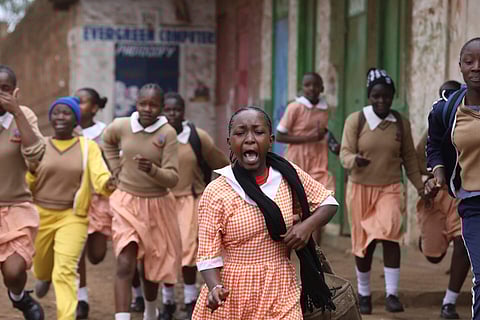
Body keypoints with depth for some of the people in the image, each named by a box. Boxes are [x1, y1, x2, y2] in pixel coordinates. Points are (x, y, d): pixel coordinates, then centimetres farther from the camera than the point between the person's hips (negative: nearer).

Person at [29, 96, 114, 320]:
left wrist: (109, 183, -37)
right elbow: (26, 183, 4)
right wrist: (31, 171, -18)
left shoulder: (88, 147, -2)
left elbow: (100, 175, -14)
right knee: (41, 266, 20)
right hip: (40, 214, 3)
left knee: (65, 270, -16)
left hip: (73, 216, -2)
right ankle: (44, 277, 57)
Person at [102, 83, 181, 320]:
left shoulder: (167, 133, -14)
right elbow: (108, 142, 18)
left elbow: (172, 179, -17)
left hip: (156, 205, 0)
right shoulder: (121, 126, -8)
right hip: (126, 204, 0)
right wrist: (116, 169, 8)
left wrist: (151, 169, -35)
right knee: (125, 265, -14)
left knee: (151, 266, 17)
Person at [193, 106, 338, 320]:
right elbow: (208, 255, -10)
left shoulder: (289, 176, -1)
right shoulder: (216, 193, -10)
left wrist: (308, 225, -8)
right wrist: (215, 288, -29)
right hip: (231, 295, -2)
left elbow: (328, 202, 12)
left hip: (280, 293, 2)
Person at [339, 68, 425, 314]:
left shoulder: (401, 123, 2)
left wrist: (419, 186, 8)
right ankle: (363, 294, 24)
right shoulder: (356, 120, -5)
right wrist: (355, 160, -32)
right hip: (360, 188, 0)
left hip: (390, 189, 0)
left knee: (390, 234, -18)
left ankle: (392, 294, -15)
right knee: (363, 242, 7)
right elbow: (345, 154, -10)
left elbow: (409, 158, 10)